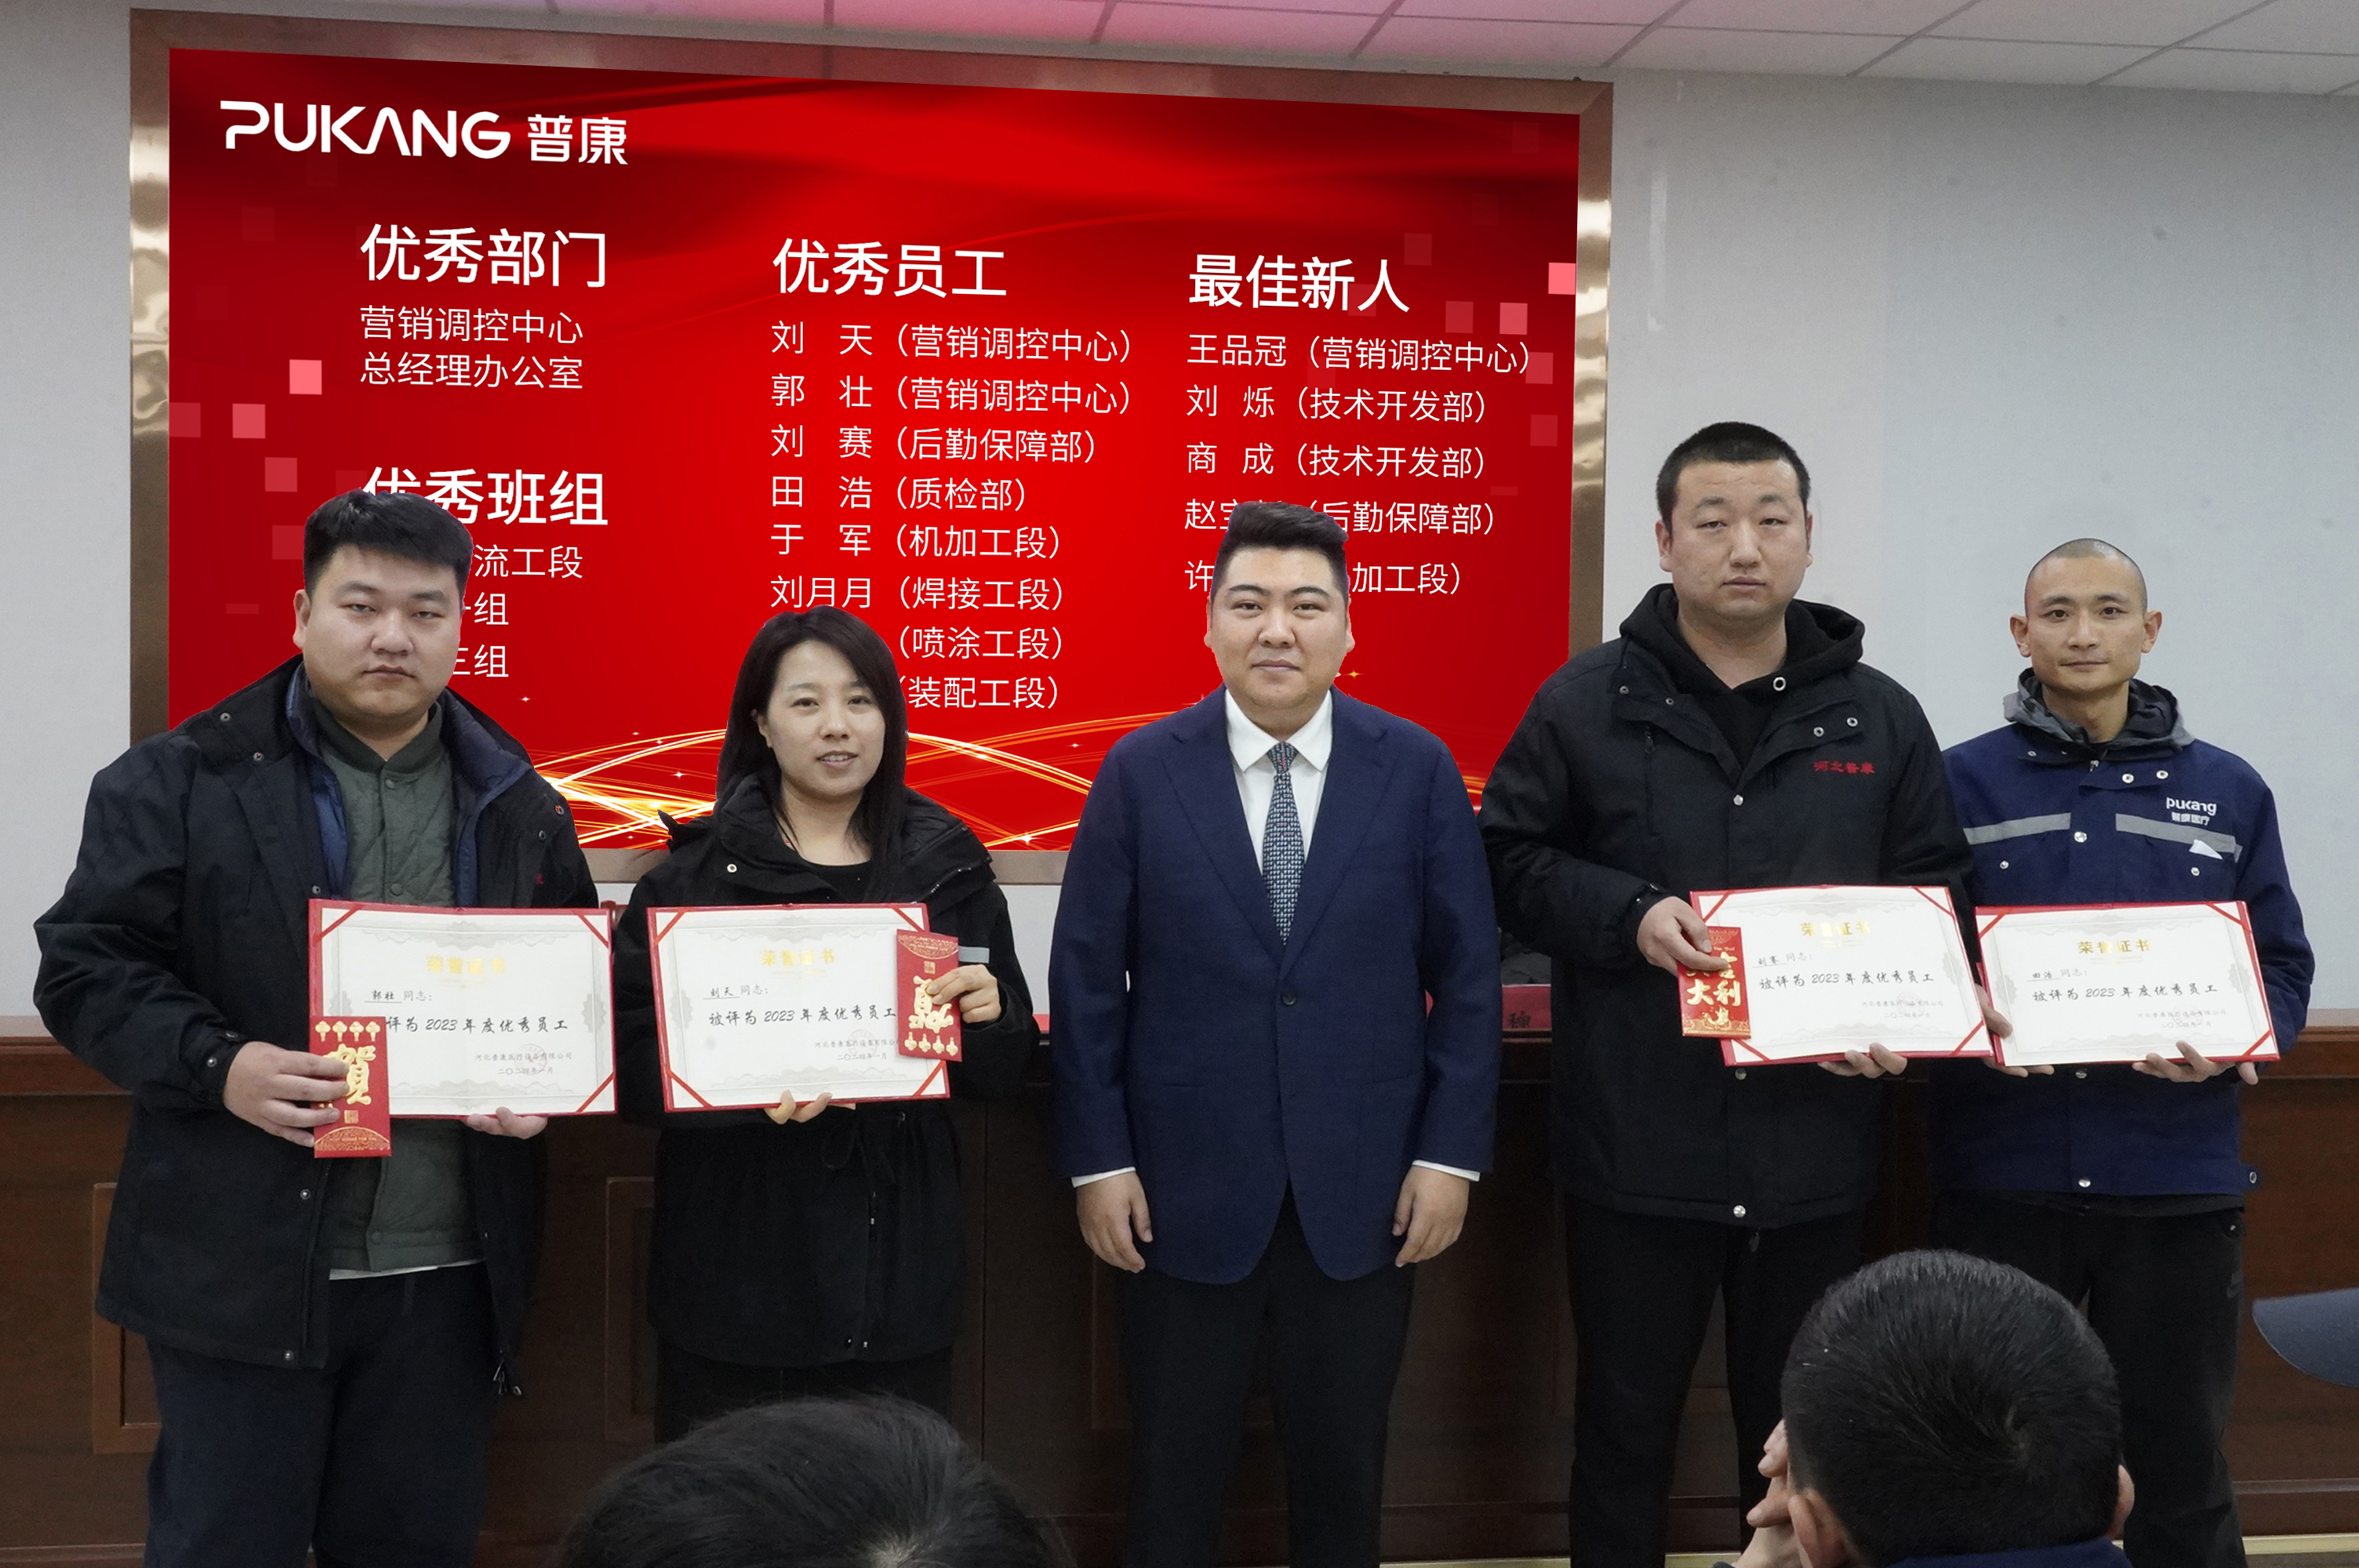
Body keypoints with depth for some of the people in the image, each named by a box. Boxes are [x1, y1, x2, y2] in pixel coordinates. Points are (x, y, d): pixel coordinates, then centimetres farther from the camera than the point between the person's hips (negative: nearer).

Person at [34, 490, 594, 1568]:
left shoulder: (519, 804, 10)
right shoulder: (183, 781, -1)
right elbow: (85, 964, -3)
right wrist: (219, 1065, -19)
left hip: (450, 1273, 3)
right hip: (241, 1264, -3)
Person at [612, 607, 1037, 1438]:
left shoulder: (947, 868, 7)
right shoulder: (700, 870, 0)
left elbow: (1000, 1075, 12)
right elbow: (629, 1058, -8)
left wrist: (988, 1019, -10)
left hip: (899, 1266, 2)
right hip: (736, 1267, -2)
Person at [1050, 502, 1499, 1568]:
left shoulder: (1417, 768, -3)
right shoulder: (1140, 772, -4)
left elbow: (1466, 973, 0)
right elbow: (1086, 980, -2)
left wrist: (1452, 1152, -4)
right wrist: (1097, 1160, -4)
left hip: (1363, 1191, 1)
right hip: (1187, 1189, 0)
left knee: (1342, 1474, 15)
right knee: (1174, 1478, 13)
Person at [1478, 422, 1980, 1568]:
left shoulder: (1880, 717, 7)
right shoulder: (1589, 701, -1)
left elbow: (1937, 890, 11)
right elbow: (1510, 861, 0)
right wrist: (1630, 914, -16)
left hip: (1815, 1145, 3)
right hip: (1637, 1142, -2)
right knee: (1625, 1426, 11)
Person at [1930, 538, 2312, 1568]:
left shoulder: (2229, 793, 8)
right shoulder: (1961, 783, 3)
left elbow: (2282, 971, 8)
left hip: (2179, 1182, 1)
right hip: (2002, 1179, -1)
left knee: (2180, 1464, 12)